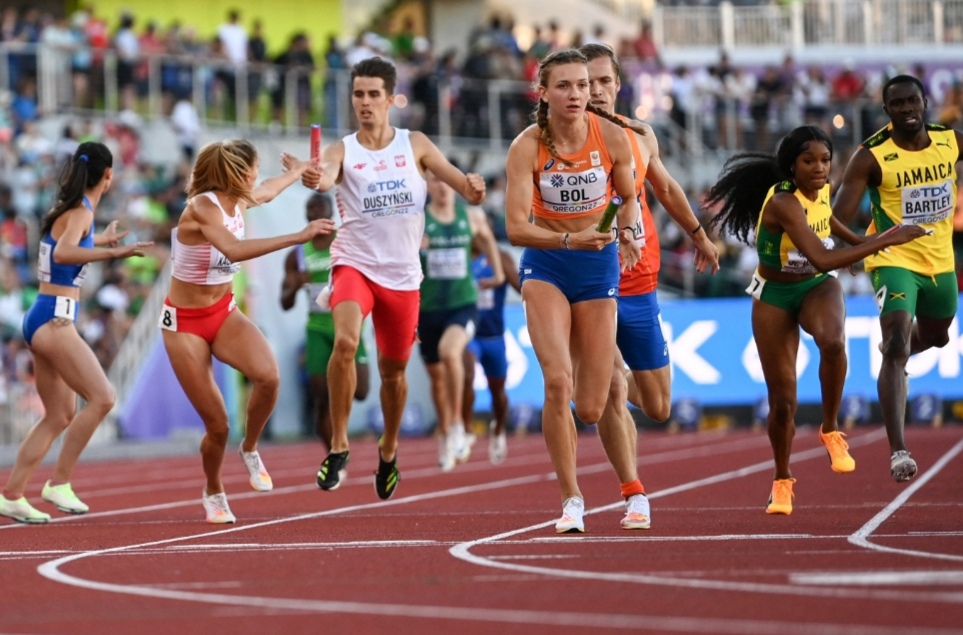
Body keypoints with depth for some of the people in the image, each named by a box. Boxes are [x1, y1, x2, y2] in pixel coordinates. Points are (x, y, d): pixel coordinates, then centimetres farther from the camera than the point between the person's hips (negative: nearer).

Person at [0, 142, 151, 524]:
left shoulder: (68, 210, 15)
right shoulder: (80, 213, -11)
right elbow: (63, 253, -31)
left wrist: (100, 240, 52)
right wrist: (111, 253, -38)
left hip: (43, 318, 10)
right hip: (54, 318, -10)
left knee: (60, 416, 11)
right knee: (101, 398, -15)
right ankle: (59, 483, -13)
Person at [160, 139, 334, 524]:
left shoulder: (240, 200, 0)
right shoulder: (202, 208, -24)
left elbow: (266, 191, 27)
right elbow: (235, 250, -43)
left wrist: (297, 172, 45)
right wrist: (297, 238, -45)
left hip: (224, 314, 6)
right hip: (185, 323, -6)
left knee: (268, 375, -27)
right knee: (217, 426, -7)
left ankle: (250, 449, 1)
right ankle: (213, 493, 24)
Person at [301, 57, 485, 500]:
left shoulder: (415, 146, 3)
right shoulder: (342, 152, -4)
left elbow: (459, 182, -3)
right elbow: (326, 176, -26)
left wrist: (473, 189, -28)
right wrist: (314, 180, -50)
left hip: (402, 275, 2)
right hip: (355, 264, -2)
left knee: (393, 370, 13)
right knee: (345, 341, -29)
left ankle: (389, 450, 40)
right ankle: (338, 446, -20)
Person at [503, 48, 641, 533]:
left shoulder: (612, 138, -11)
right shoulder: (527, 147, -16)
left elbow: (628, 197, 7)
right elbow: (516, 228, -20)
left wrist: (627, 231, -14)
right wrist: (570, 240, -35)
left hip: (598, 265, 2)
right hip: (545, 265, -2)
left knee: (590, 410, -1)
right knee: (557, 381, -23)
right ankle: (571, 499, -8)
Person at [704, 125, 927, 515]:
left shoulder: (822, 190, -8)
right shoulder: (784, 203, -30)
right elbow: (822, 259, -41)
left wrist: (859, 240, 23)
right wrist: (883, 241, -40)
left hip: (818, 288, 4)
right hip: (775, 297, -4)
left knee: (832, 341, -34)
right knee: (782, 402, 0)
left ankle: (831, 431, -12)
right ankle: (782, 481, 26)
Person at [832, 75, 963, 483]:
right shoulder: (872, 157, -18)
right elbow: (839, 217, -23)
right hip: (894, 261, -6)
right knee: (896, 348, -21)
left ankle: (894, 353, 65)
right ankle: (898, 451, -26)